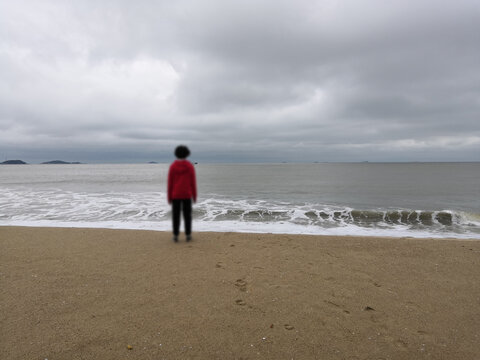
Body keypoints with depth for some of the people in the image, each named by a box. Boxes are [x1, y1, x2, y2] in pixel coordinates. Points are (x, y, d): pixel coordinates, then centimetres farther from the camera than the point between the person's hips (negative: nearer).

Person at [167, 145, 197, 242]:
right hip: (186, 195, 0)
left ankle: (175, 236, 6)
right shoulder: (190, 166, -4)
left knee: (176, 215, 6)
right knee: (187, 215, 7)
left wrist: (169, 197, 4)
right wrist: (194, 196, 4)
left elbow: (170, 183, -4)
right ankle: (188, 235, 8)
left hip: (175, 195, 0)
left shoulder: (172, 166, -4)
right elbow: (193, 182, -4)